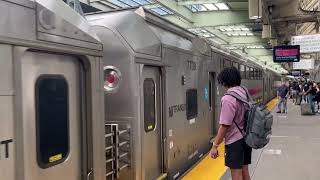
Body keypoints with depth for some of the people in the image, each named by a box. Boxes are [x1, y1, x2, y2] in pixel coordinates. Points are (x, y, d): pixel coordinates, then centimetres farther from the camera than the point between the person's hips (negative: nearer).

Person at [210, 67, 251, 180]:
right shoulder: (244, 93, 5)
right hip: (246, 138, 8)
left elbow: (225, 126, -21)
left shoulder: (228, 99, -20)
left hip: (235, 141, -8)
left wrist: (215, 145, -15)